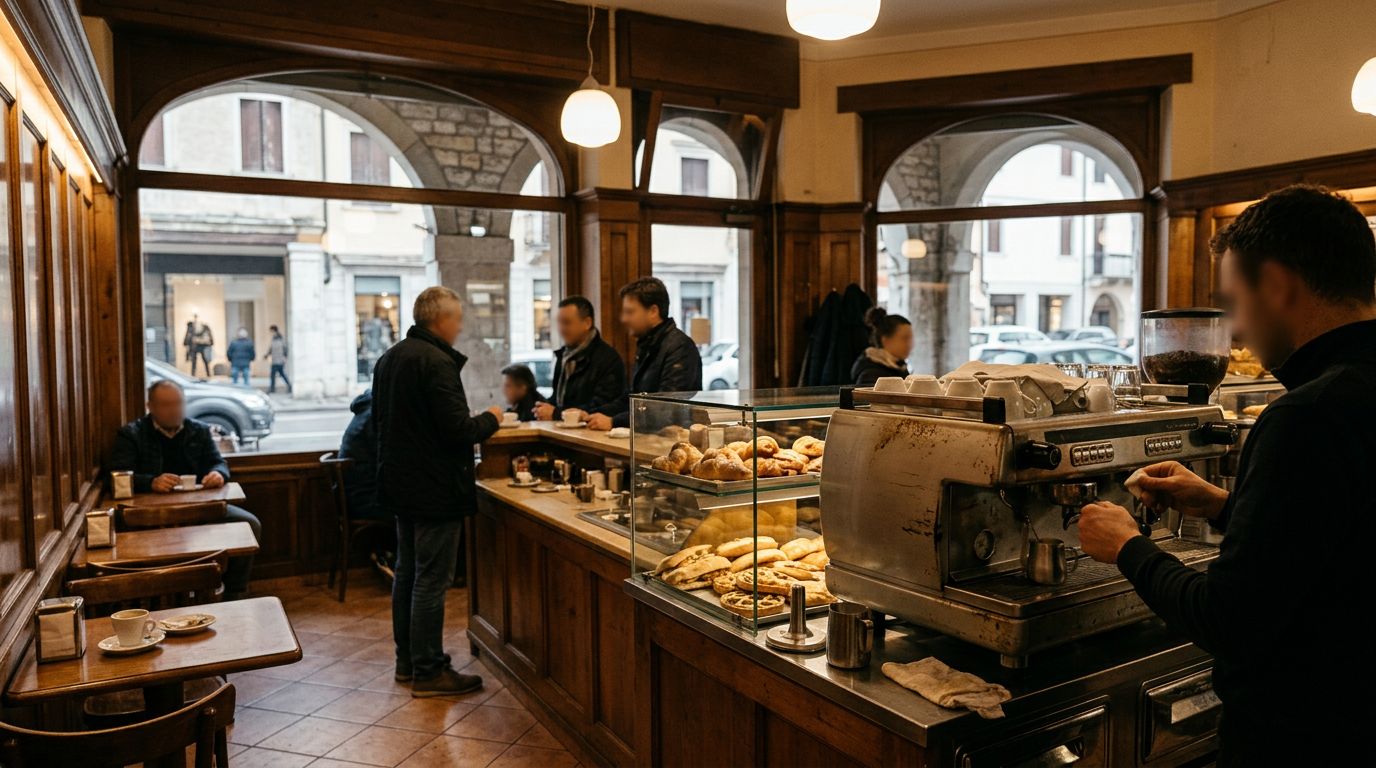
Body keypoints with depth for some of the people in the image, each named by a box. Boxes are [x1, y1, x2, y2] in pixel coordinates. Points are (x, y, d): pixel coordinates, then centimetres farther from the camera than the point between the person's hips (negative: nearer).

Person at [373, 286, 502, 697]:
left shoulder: (389, 358, 10)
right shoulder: (437, 362, -20)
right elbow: (458, 429, -24)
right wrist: (490, 419, -4)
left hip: (400, 484, 10)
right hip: (434, 488, -10)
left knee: (407, 572, 17)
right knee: (432, 580, -2)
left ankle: (407, 661, 28)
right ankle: (428, 671, 7)